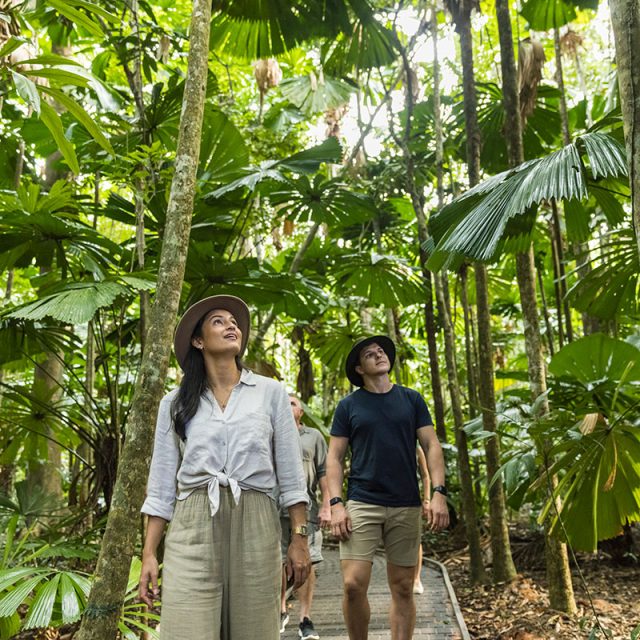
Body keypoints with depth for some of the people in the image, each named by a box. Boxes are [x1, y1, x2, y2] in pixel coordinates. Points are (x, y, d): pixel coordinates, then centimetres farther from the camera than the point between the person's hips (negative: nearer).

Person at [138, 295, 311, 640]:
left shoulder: (270, 392, 6)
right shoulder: (175, 403, 9)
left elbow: (291, 473, 6)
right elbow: (161, 485, 9)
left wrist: (299, 538, 1)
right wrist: (148, 554, 3)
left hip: (254, 525, 0)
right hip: (193, 528, 0)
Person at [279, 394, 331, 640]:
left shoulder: (314, 436, 11)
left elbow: (323, 474, 7)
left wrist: (326, 507, -1)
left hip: (306, 508, -1)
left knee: (306, 563, -3)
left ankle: (305, 619, 6)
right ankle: (281, 610, 26)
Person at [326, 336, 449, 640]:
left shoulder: (411, 399, 9)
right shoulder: (348, 405, 5)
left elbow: (431, 446, 6)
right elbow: (334, 457, 3)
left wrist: (438, 492, -7)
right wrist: (336, 504, -9)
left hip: (406, 506, 2)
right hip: (361, 503, -1)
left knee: (403, 588, 6)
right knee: (354, 584, -10)